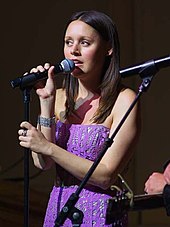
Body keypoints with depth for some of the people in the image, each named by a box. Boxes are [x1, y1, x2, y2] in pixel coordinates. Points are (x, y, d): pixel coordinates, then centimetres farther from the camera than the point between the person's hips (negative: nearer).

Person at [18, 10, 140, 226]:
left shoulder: (124, 100, -10)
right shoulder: (60, 97, 6)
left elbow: (105, 176, -16)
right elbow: (43, 163, -5)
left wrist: (47, 147, -21)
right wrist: (46, 101, -10)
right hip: (57, 208, 5)